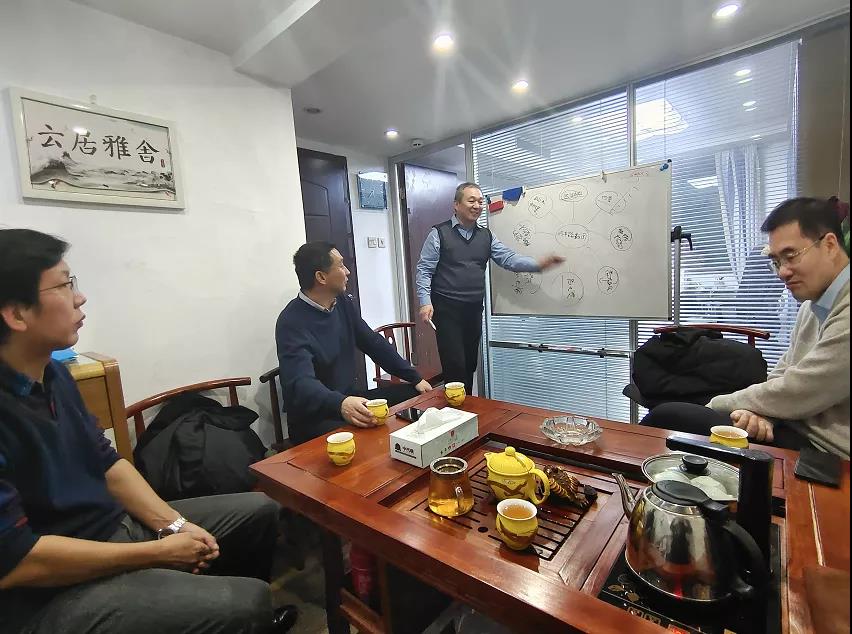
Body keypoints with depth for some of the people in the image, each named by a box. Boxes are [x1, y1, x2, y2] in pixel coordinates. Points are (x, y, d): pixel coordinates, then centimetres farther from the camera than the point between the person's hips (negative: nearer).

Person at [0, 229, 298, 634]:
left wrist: (173, 523, -3)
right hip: (51, 593, -8)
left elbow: (106, 462, 8)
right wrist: (157, 552, -17)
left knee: (259, 510, 13)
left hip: (116, 527, 9)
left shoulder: (52, 374, 5)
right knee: (248, 601, -24)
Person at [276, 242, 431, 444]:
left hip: (349, 399, 8)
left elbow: (374, 343, 9)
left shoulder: (342, 302, 4)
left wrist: (415, 378, 6)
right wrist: (340, 404, -52)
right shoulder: (292, 322, -20)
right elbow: (301, 383, -32)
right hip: (312, 418, -8)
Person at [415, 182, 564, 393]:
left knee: (470, 365, 13)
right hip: (447, 310, -5)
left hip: (474, 310, 5)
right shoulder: (439, 233, -4)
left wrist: (538, 263, -16)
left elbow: (509, 259, 1)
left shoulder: (486, 236, 11)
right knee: (455, 366, -7)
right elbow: (424, 270, -5)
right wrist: (425, 302, -17)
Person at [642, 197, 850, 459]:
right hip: (794, 426, 8)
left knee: (666, 416, -17)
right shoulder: (812, 304, 12)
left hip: (822, 449, -8)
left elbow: (795, 394, -19)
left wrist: (715, 406, -6)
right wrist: (758, 411, -11)